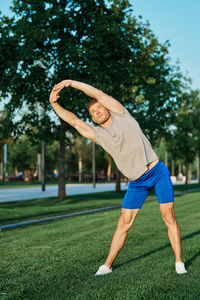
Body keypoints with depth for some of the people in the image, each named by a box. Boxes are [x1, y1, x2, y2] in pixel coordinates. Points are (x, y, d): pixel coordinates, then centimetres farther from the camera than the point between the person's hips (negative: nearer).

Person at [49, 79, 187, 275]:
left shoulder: (122, 116, 1)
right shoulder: (98, 135, 7)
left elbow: (98, 93, -7)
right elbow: (74, 121, 3)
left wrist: (71, 82, -4)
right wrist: (54, 103, -4)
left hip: (158, 172, -2)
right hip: (137, 183, 3)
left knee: (169, 217, -5)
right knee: (123, 223, 1)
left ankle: (179, 263, 3)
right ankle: (107, 265, 9)